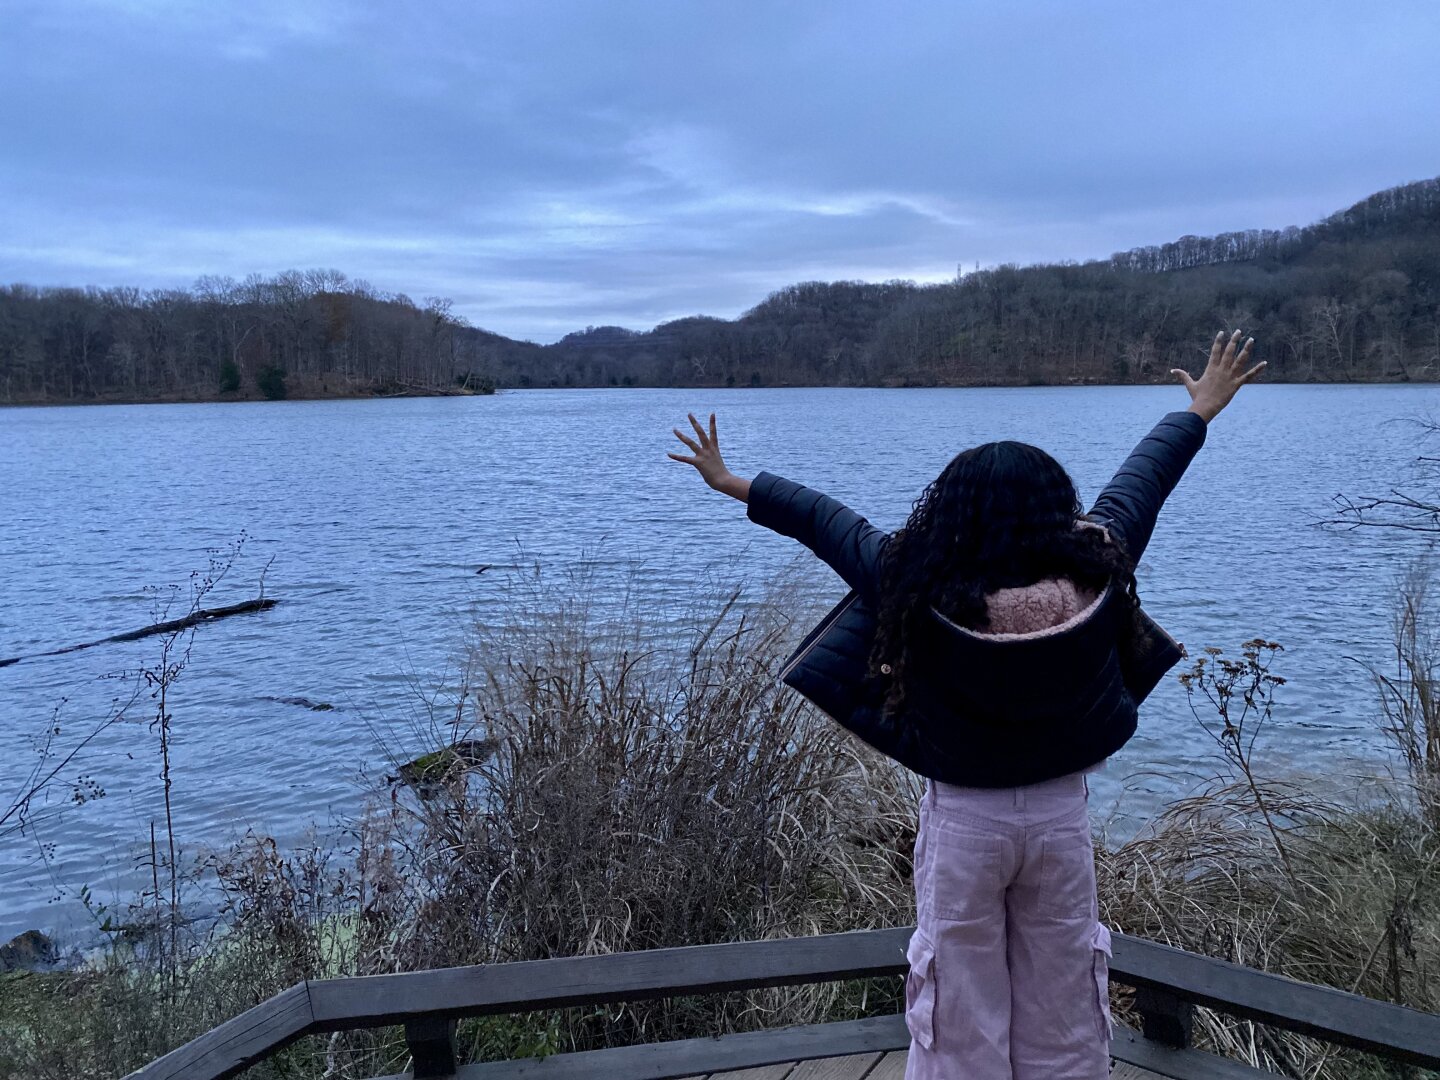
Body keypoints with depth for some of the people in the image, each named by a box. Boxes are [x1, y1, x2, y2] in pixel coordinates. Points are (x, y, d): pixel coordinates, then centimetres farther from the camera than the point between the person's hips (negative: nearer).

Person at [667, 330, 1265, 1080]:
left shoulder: (921, 586, -19)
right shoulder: (1097, 571, -13)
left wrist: (736, 485, 6)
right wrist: (1202, 411, 20)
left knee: (963, 1018, 11)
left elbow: (829, 523, -7)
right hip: (1061, 810, 3)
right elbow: (1139, 482, 3)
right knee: (1061, 1008, 18)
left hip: (964, 817, -2)